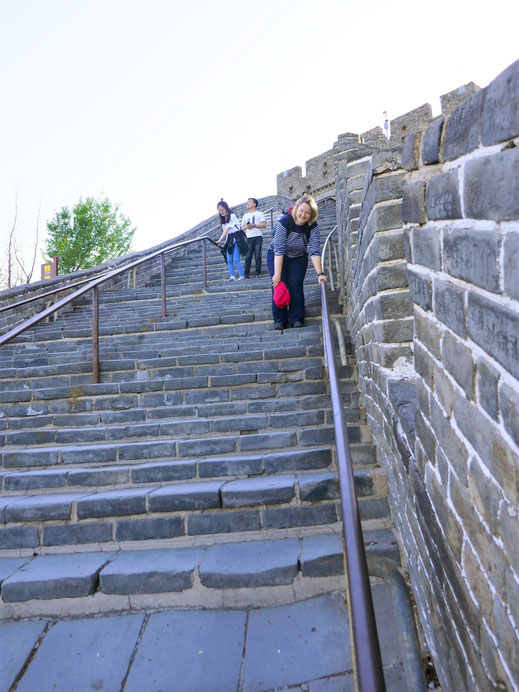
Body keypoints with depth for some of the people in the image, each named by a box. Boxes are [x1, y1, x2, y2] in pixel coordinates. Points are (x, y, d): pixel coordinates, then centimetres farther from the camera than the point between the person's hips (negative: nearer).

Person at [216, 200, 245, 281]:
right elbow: (224, 231, 13)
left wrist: (220, 240, -20)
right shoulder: (223, 219, 15)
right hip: (229, 240, 7)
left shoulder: (232, 216, -10)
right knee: (229, 260, -3)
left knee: (236, 259, -13)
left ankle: (241, 276, -6)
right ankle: (232, 276, -5)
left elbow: (227, 229, -16)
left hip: (236, 238, -7)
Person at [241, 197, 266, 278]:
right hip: (249, 238, 3)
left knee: (257, 256, -7)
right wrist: (246, 227, -2)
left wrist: (254, 225, -11)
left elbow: (264, 225, -1)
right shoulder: (245, 215, 24)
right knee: (248, 256, -4)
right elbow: (242, 227, 21)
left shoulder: (259, 214, 10)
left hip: (258, 237, -3)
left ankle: (257, 273, -2)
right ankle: (246, 274, -5)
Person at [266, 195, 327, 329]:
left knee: (296, 287, -10)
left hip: (298, 258, 2)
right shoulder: (284, 222, -28)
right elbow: (279, 250, -30)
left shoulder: (313, 227, -20)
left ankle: (297, 319, -1)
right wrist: (277, 274, -32)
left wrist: (319, 273, -33)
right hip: (276, 257, -2)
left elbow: (314, 251, -23)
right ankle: (280, 320, -7)